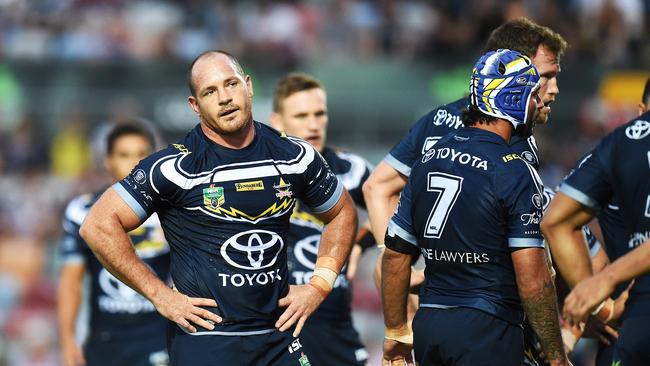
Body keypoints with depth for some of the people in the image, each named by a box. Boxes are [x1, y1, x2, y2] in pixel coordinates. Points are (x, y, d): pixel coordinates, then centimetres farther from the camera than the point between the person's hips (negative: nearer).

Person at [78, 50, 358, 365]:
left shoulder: (294, 156, 4)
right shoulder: (175, 166, -9)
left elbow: (342, 213, 21)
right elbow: (98, 226, -11)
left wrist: (319, 285, 8)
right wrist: (160, 295, -12)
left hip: (278, 336, 4)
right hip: (205, 337, -4)